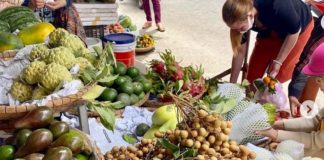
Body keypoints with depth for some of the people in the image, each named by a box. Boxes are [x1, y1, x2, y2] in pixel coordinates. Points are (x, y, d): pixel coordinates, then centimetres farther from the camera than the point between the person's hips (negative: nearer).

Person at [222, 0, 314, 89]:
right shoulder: (241, 16, -29)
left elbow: (294, 30, -26)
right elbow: (240, 52, -16)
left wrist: (278, 61, -23)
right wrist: (232, 84, -11)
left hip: (299, 27, -4)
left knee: (279, 75, -6)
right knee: (253, 75, -1)